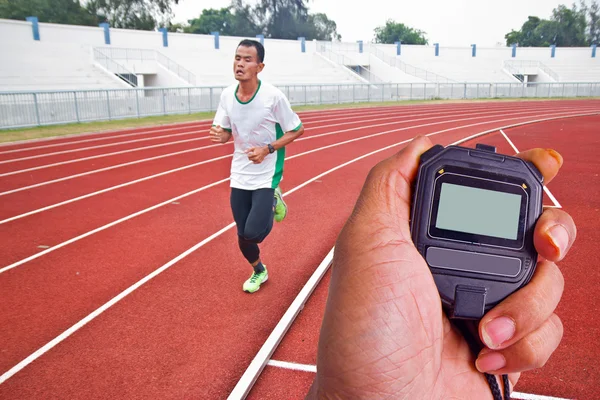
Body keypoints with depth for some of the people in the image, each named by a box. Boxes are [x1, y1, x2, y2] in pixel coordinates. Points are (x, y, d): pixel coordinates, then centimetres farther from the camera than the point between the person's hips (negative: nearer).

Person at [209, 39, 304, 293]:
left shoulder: (273, 96, -18)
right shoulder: (227, 95, -5)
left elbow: (297, 130, -9)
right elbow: (226, 132, 6)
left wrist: (267, 149, -21)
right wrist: (219, 135, -19)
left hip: (266, 175, -4)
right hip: (239, 175, 4)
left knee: (253, 233, -13)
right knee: (243, 236, 9)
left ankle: (273, 203, 20)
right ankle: (259, 271, 39)